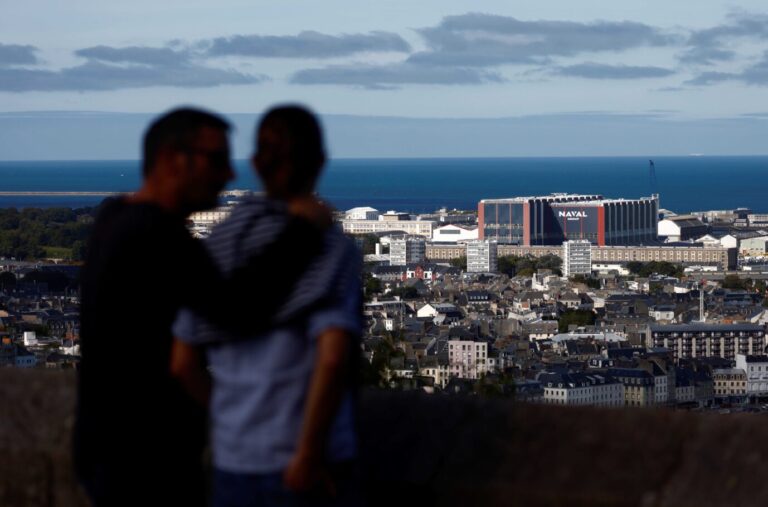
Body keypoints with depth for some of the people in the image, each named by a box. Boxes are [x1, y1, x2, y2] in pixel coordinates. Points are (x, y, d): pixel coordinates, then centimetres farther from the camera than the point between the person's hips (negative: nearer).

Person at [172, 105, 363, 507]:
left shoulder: (218, 247, 5)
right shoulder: (332, 249, -10)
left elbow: (183, 362, 8)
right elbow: (333, 357, -24)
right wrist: (307, 455, -18)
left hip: (233, 462, 5)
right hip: (308, 472, -5)